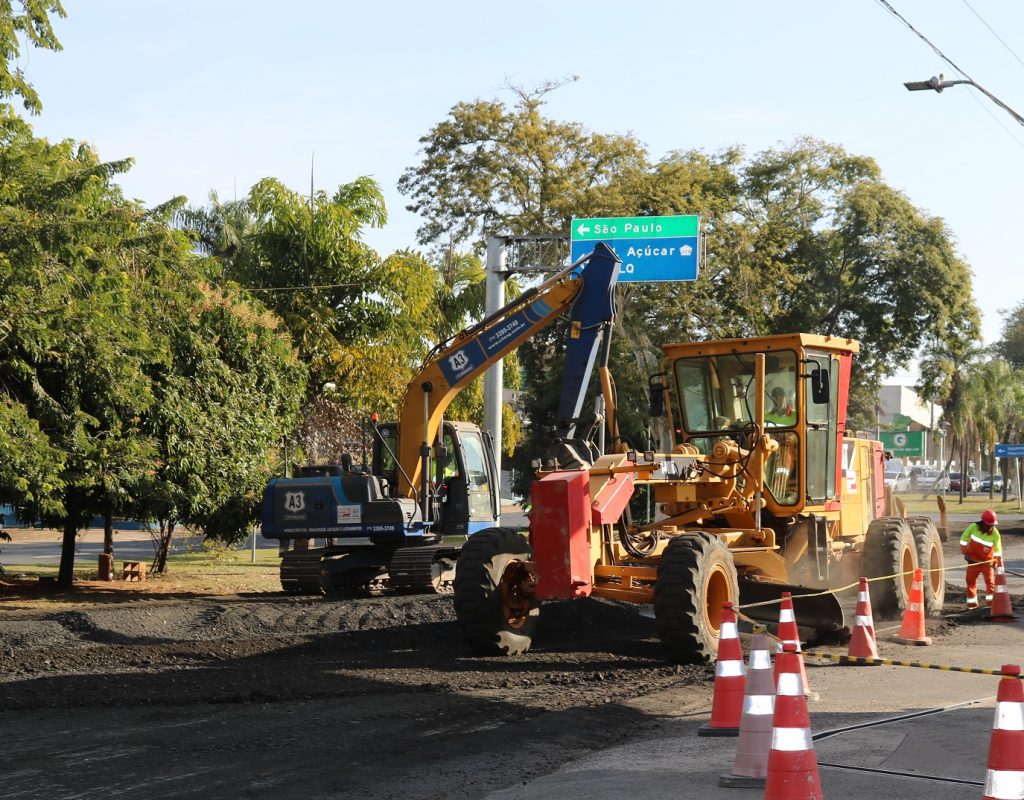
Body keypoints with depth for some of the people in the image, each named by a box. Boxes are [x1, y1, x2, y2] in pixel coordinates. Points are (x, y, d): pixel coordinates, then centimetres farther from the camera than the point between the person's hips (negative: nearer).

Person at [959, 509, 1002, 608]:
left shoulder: (995, 534, -17)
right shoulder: (973, 527, -16)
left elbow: (997, 551, -11)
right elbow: (963, 539, -2)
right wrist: (965, 552, 0)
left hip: (987, 561, -1)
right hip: (973, 561, 1)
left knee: (990, 581, -5)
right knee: (971, 581, 6)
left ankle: (991, 602, 5)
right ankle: (972, 603, 16)